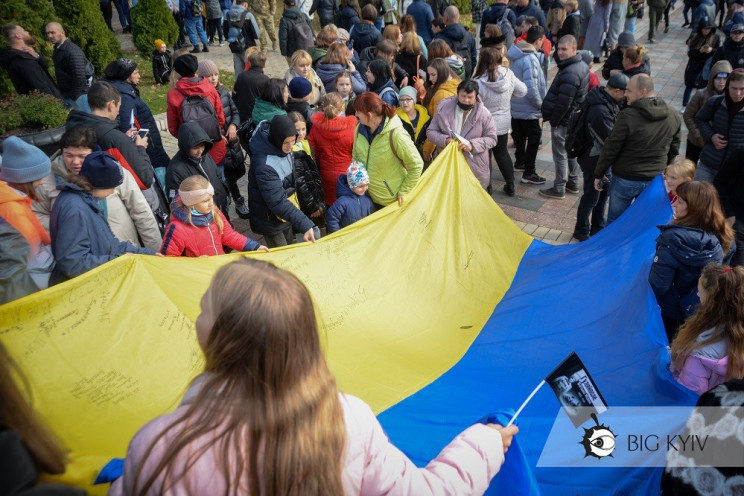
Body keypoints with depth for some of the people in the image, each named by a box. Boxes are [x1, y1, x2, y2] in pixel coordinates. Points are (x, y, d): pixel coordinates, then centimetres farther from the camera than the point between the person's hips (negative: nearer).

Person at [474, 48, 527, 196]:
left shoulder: (478, 83, -26)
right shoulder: (508, 74, -11)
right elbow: (522, 91, 2)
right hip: (503, 123, 5)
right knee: (502, 153, 23)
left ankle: (486, 188, 23)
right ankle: (510, 185, 32)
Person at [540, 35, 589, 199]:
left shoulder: (569, 74, -27)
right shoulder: (582, 65, 7)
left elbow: (563, 103, -28)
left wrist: (553, 121, -15)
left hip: (564, 120, -10)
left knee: (560, 155, 2)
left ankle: (559, 189, 13)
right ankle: (573, 183, 34)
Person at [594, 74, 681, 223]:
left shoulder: (627, 116, -22)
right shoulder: (673, 116, -1)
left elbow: (610, 149, -16)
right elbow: (673, 150, 10)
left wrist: (598, 174, -4)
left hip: (625, 179, -5)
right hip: (655, 181, 5)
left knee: (615, 221, 12)